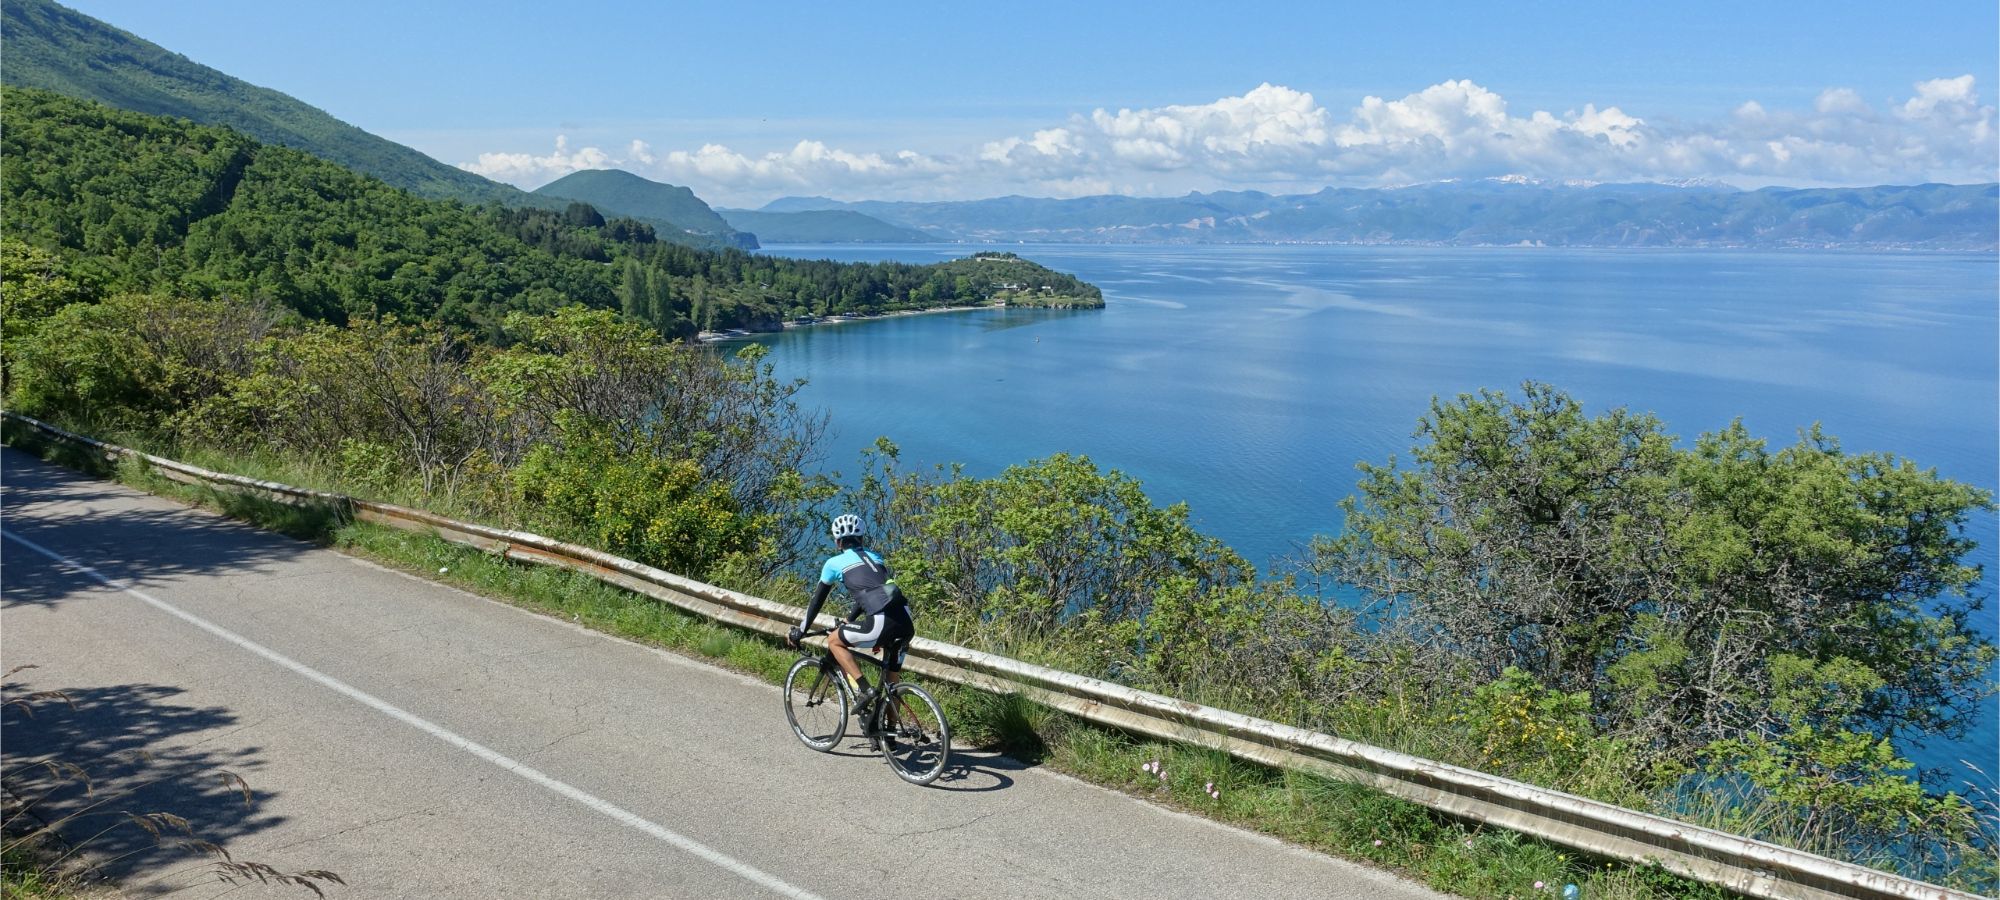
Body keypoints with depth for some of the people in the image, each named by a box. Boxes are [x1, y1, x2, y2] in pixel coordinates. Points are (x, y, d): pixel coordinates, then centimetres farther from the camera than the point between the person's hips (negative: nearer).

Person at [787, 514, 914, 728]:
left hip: (882, 623, -6)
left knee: (834, 641, 16)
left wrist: (799, 631, 33)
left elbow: (817, 600, 21)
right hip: (907, 623, 6)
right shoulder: (875, 557, 28)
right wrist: (848, 621, 52)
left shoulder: (835, 563, 13)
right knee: (890, 682, 22)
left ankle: (864, 691, 4)